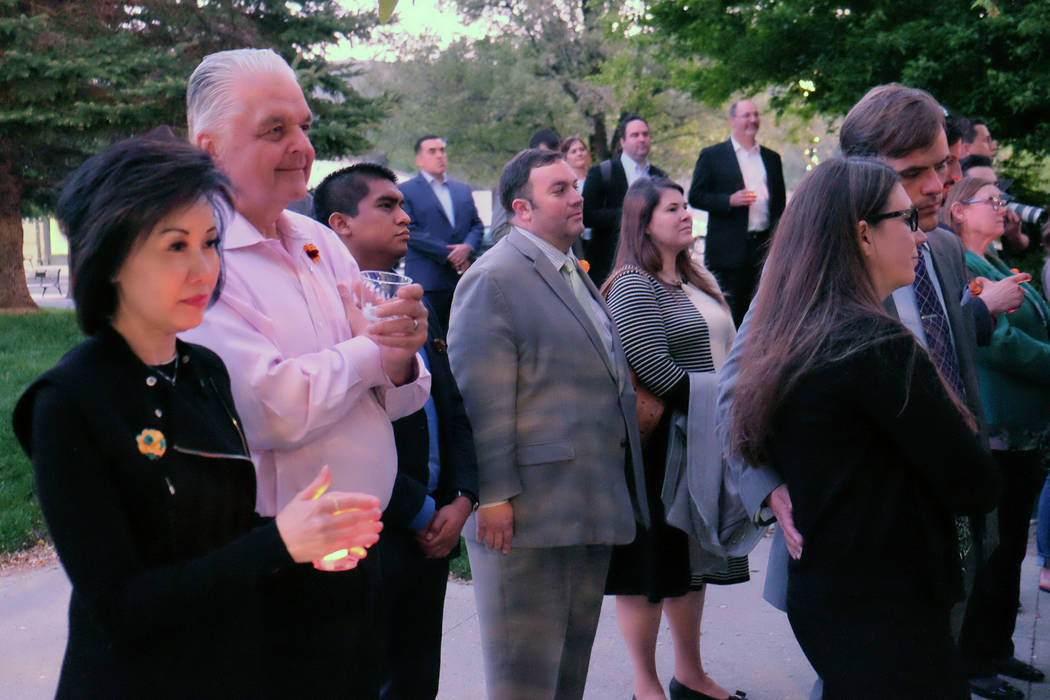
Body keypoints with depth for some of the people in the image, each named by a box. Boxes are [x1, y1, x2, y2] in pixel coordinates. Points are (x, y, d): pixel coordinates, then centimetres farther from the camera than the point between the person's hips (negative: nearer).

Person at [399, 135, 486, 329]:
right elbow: (410, 232, -8)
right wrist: (449, 254, -12)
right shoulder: (406, 191, 2)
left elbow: (477, 225, 16)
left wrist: (468, 247, -7)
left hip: (463, 279, 5)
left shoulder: (463, 189, 20)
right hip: (427, 282, -5)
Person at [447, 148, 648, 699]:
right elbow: (481, 398, -18)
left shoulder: (576, 275, 17)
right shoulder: (493, 279, -12)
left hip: (593, 505, 9)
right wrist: (493, 495, -21)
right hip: (529, 510, -9)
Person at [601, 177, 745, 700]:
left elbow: (723, 352, 17)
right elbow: (654, 370, -22)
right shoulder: (634, 286, -13)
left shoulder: (696, 281, 14)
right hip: (662, 443, -8)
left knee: (692, 558, 16)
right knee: (653, 564, 3)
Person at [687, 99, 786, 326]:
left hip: (764, 246, 4)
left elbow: (779, 202, 19)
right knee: (729, 314, -3)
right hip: (729, 250, -4)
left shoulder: (772, 158, 16)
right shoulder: (712, 155, 3)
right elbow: (695, 197, -2)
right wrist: (730, 200, -16)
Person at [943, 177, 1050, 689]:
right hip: (991, 432, -9)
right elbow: (998, 341, -22)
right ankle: (975, 659, 16)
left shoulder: (997, 265, 16)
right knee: (989, 550, 2)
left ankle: (997, 647, 31)